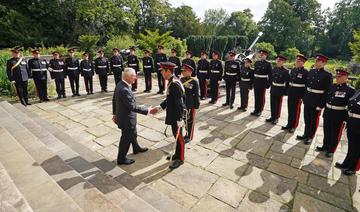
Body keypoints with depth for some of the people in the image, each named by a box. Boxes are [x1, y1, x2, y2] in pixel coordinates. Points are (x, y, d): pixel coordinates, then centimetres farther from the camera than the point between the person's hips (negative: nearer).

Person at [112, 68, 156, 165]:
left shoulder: (119, 84, -2)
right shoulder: (124, 90, -32)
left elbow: (114, 100, 8)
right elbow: (133, 107, -30)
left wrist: (115, 113, 18)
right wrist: (148, 111, -24)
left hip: (122, 115, 9)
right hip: (126, 118, -9)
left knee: (133, 133, 28)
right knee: (126, 138, 10)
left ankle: (136, 148, 51)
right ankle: (121, 159, 29)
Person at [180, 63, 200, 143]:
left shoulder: (194, 81, -15)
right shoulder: (181, 79, 3)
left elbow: (196, 94, -12)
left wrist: (197, 104, -10)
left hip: (190, 105, -6)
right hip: (182, 103, 6)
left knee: (190, 120, 8)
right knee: (185, 119, 18)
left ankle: (189, 137, 23)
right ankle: (187, 133, 36)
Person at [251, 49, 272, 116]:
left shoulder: (268, 64, -5)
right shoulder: (256, 62, 10)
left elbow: (270, 74, -7)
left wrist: (268, 84, -12)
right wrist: (253, 81, 9)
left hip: (263, 83, -5)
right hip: (256, 83, 5)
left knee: (261, 97, 4)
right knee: (256, 97, 10)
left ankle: (260, 110, 13)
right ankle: (256, 109, 20)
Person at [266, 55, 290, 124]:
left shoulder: (286, 71, -10)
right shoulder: (274, 69, 6)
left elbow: (287, 82, -10)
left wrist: (285, 91, -12)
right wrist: (271, 87, 8)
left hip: (280, 90, -5)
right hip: (273, 89, 5)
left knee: (278, 104, 5)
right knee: (272, 104, 11)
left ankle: (276, 118, 17)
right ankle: (272, 116, 24)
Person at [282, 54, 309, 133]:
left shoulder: (305, 72, -9)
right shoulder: (293, 70, 9)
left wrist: (303, 96, -14)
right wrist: (287, 91, 9)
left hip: (298, 94, -5)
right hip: (290, 93, 5)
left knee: (296, 110, 4)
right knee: (290, 109, 12)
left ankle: (293, 126, 16)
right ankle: (289, 124, 25)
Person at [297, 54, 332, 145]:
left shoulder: (327, 75, -11)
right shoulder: (311, 72, 6)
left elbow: (328, 91, -13)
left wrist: (321, 104, -16)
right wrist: (304, 97, 8)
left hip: (317, 101, -5)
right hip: (307, 99, 5)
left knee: (314, 120, 9)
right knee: (307, 118, 16)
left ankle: (310, 137, 24)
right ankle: (306, 135, 30)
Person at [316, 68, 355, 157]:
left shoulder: (350, 90, -12)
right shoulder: (332, 87, 4)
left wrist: (346, 119, -14)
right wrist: (325, 112, 10)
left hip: (339, 115, -5)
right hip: (328, 113, 5)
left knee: (335, 134, 10)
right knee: (327, 132, 17)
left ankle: (331, 150, 26)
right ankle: (325, 146, 34)